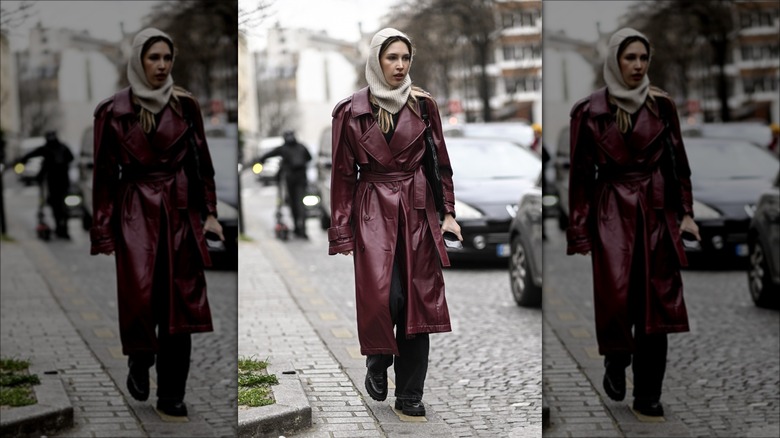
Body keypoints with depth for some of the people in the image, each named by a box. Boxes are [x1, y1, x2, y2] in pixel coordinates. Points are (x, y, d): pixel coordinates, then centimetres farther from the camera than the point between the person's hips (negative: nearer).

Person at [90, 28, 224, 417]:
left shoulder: (186, 106, 6)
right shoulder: (113, 112, 0)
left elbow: (202, 164, 11)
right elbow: (104, 174, 1)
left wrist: (209, 213, 3)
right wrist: (103, 233, -2)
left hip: (181, 213, 2)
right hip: (136, 213, -2)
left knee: (180, 303, 0)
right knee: (140, 295, -13)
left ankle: (172, 394, 9)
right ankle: (140, 361, 19)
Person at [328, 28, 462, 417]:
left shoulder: (424, 105, 6)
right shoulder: (351, 111, 0)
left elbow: (441, 163, 12)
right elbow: (343, 174, 2)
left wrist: (447, 212, 3)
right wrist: (342, 233, 0)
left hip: (418, 211, 2)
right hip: (374, 212, -2)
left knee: (419, 299, 0)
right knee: (384, 297, -14)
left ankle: (410, 395, 10)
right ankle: (378, 362, 17)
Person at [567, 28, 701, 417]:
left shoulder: (662, 106, 6)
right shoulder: (589, 112, -1)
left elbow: (679, 164, 11)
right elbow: (580, 174, 0)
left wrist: (685, 213, 2)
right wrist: (579, 233, -3)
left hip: (657, 212, 2)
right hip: (612, 212, -2)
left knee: (656, 303, 0)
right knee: (616, 296, -12)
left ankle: (648, 395, 9)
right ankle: (616, 360, 20)